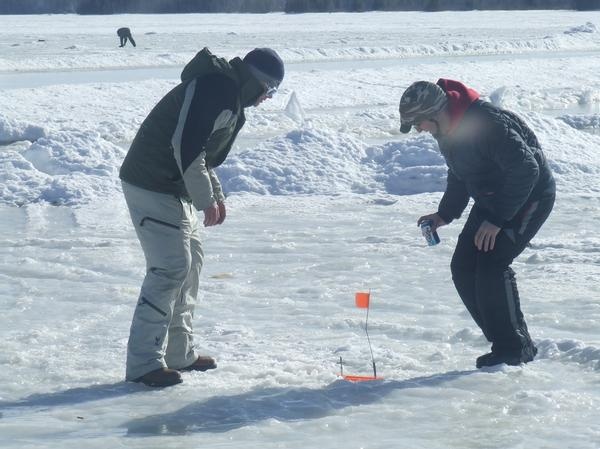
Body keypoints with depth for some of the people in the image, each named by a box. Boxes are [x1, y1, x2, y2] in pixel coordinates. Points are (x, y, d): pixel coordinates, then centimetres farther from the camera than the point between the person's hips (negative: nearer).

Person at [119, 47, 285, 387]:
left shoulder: (231, 100, 17)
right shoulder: (213, 87, -18)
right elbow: (186, 145, -25)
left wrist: (217, 195, 17)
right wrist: (206, 199, -20)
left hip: (174, 189, 11)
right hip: (153, 188, -11)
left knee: (191, 261, 16)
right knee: (171, 267, -13)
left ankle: (180, 353, 23)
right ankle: (144, 364, -11)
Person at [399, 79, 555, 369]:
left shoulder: (488, 124, -30)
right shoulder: (446, 130, 0)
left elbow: (525, 169, -31)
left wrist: (497, 219, -28)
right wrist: (445, 214, 6)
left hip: (529, 198, -9)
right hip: (490, 201, 9)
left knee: (492, 264, -22)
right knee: (463, 268, 0)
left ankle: (515, 348, -9)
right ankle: (503, 342, 9)